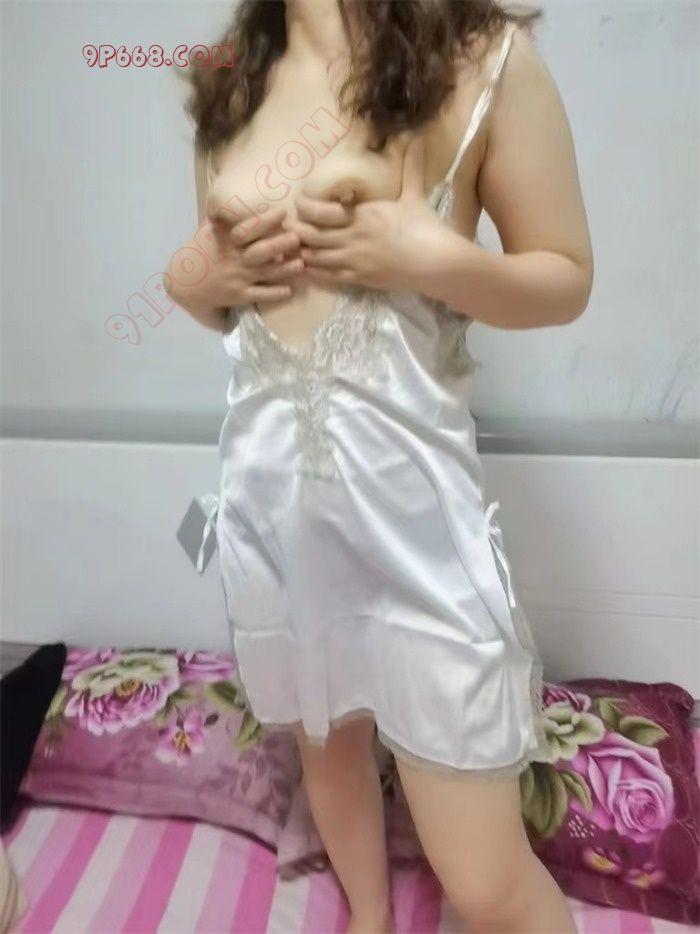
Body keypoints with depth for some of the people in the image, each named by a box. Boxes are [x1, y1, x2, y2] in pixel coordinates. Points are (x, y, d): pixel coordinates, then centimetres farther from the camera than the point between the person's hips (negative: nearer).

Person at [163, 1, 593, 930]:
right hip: (268, 494, 6)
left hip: (407, 499, -4)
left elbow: (567, 281, -2)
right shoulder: (230, 89, 12)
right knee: (326, 742, 26)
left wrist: (426, 254, -19)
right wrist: (190, 274, -5)